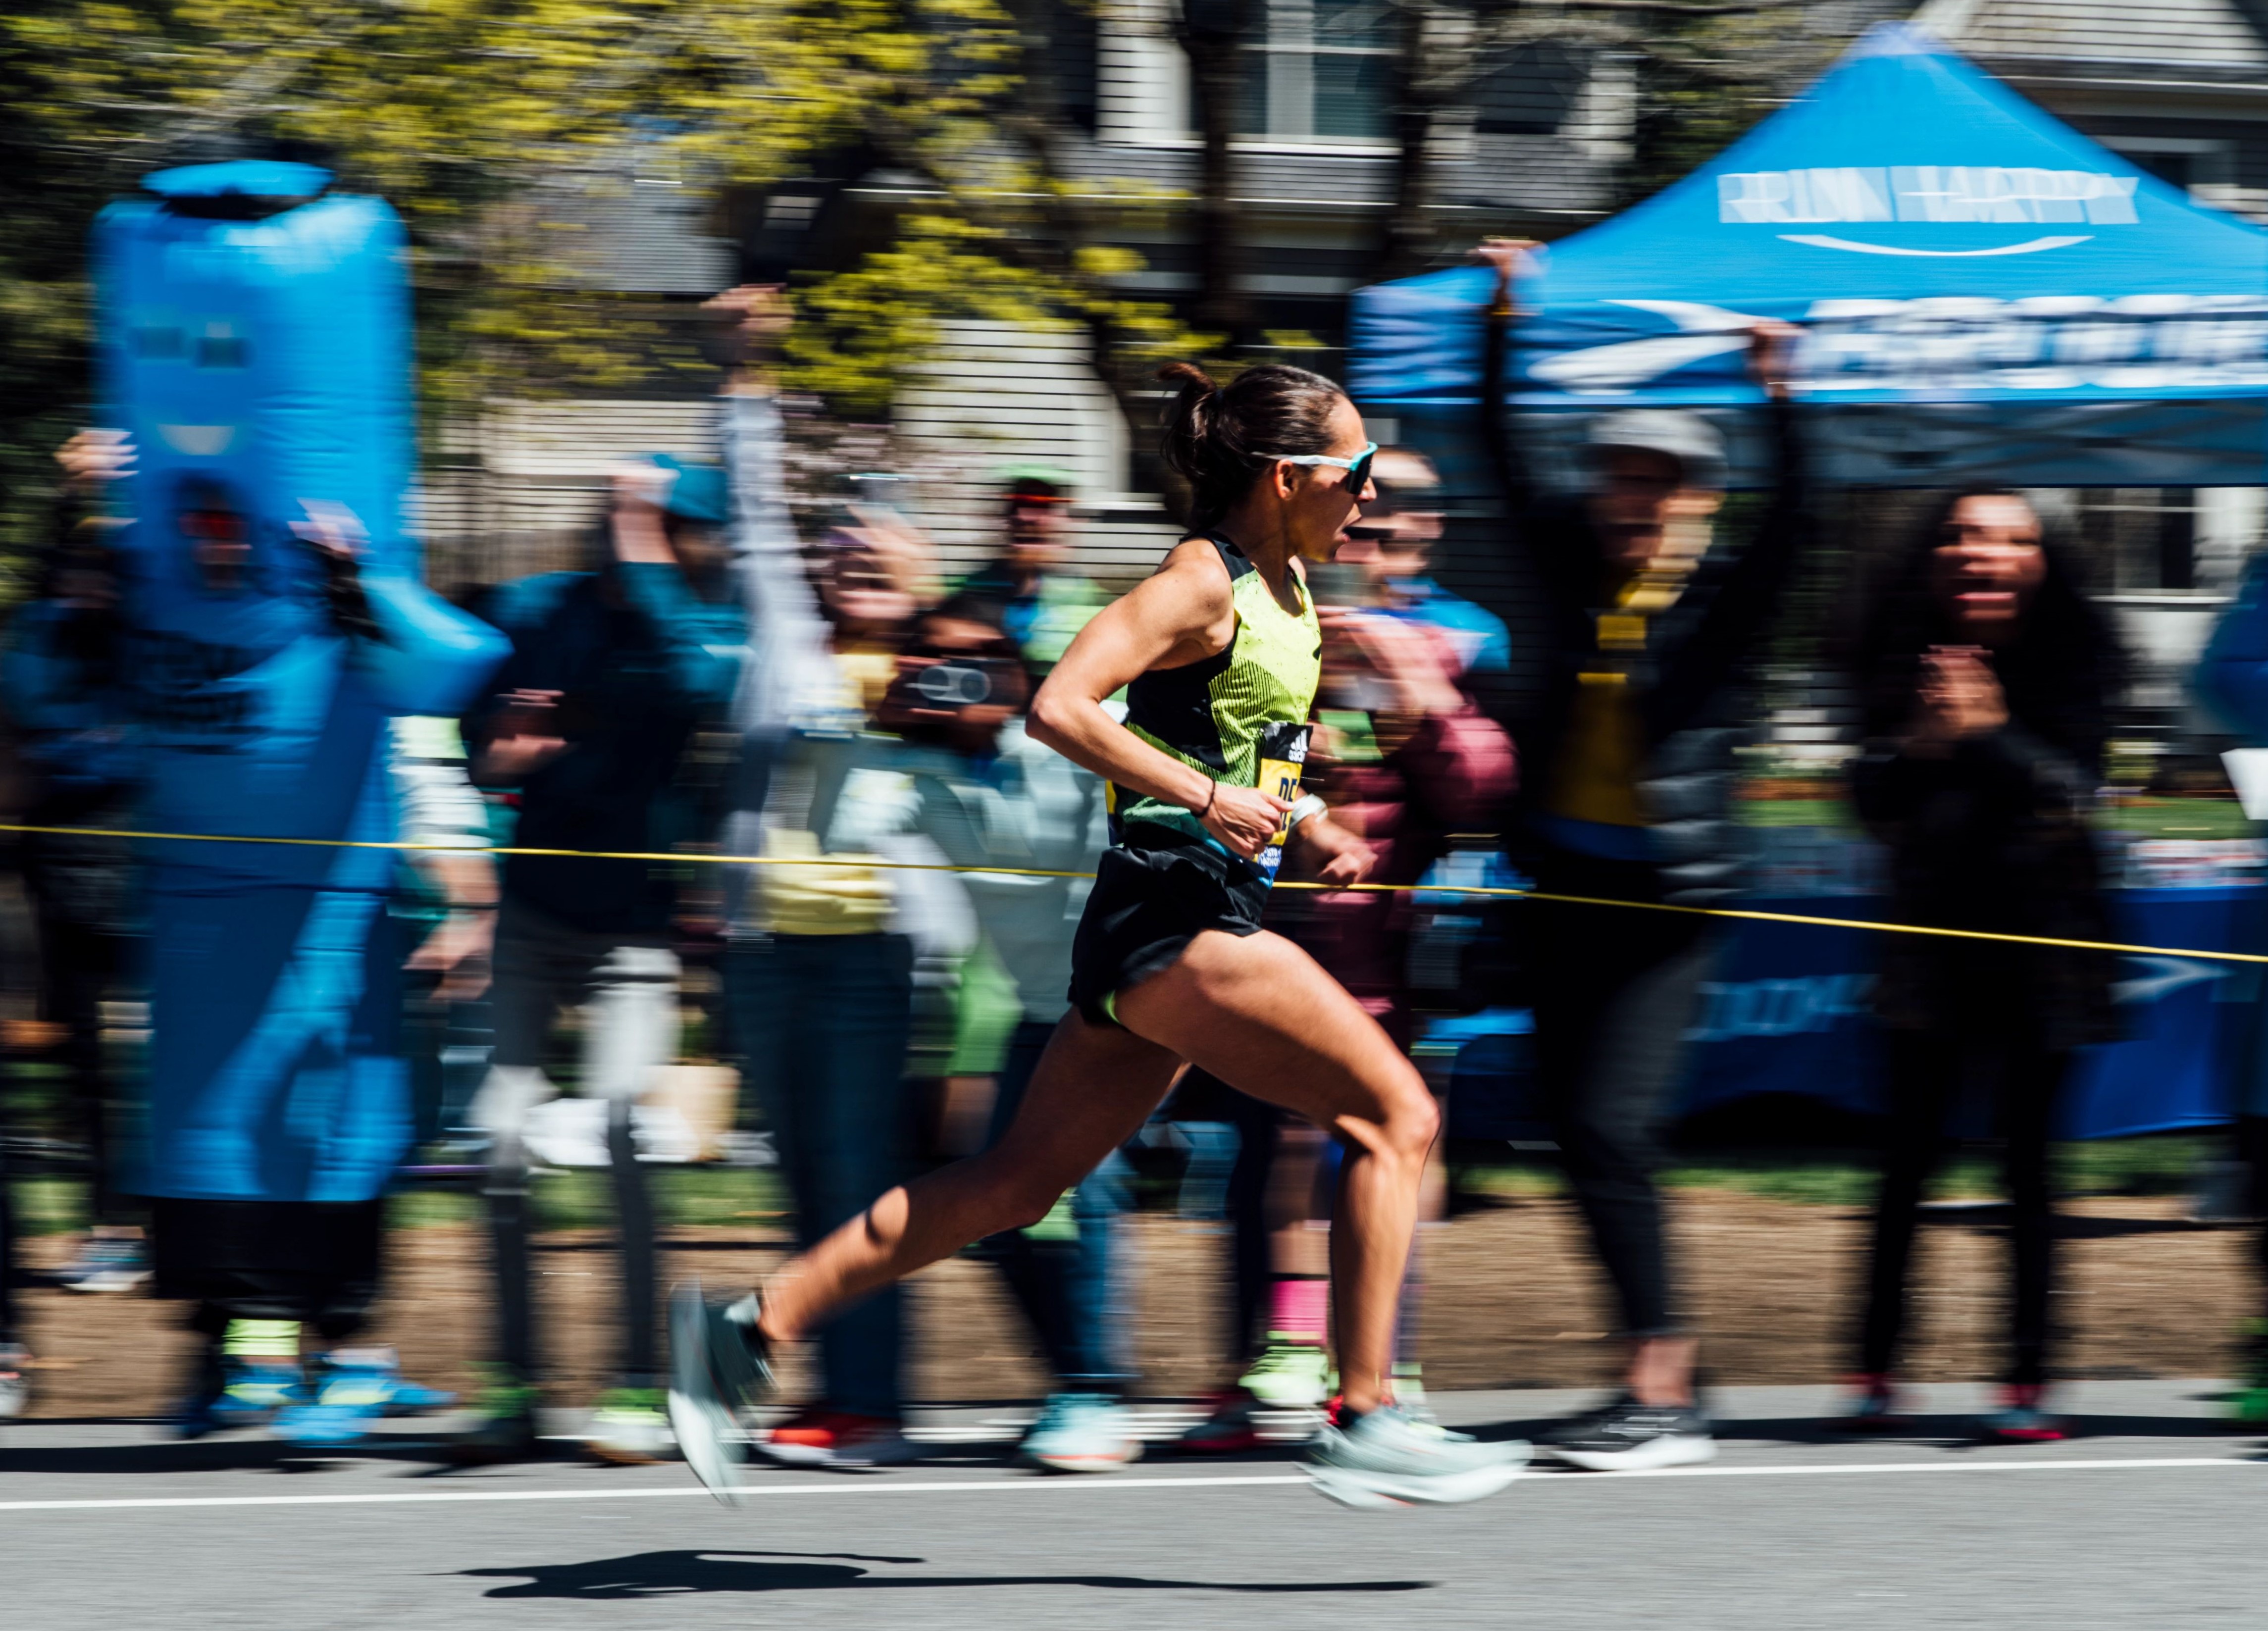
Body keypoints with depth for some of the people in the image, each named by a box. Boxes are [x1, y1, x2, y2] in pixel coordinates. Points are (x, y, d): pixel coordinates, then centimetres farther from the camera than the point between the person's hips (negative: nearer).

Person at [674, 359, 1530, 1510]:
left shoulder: (1286, 587, 16)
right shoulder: (1205, 581, -13)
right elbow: (1059, 709, -23)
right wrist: (1207, 797, -25)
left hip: (1173, 931, 10)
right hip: (1172, 911, -10)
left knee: (1020, 1182, 11)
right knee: (1396, 1115, -12)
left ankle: (750, 1329, 14)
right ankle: (1363, 1424, -12)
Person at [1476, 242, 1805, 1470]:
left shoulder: (1721, 599, -4)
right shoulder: (1574, 572, 8)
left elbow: (1788, 527, -21)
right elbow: (1506, 458, 8)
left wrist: (1778, 400, -29)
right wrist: (1500, 327, 1)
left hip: (1666, 899, -6)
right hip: (1565, 890, 6)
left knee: (1613, 1127, -15)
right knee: (1577, 1129, 7)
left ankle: (1665, 1396, -14)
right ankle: (1651, 1380, 16)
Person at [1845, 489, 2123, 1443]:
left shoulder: (2071, 664, -2)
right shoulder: (1910, 665, 4)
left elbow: (2072, 791, -10)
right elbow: (1872, 801, 1)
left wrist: (1990, 733, -21)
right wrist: (1918, 747, -18)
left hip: (2040, 940, -2)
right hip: (1934, 932, 2)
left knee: (2028, 1165, -2)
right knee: (1908, 1156, 2)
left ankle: (2028, 1382, 0)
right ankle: (1876, 1370, 8)